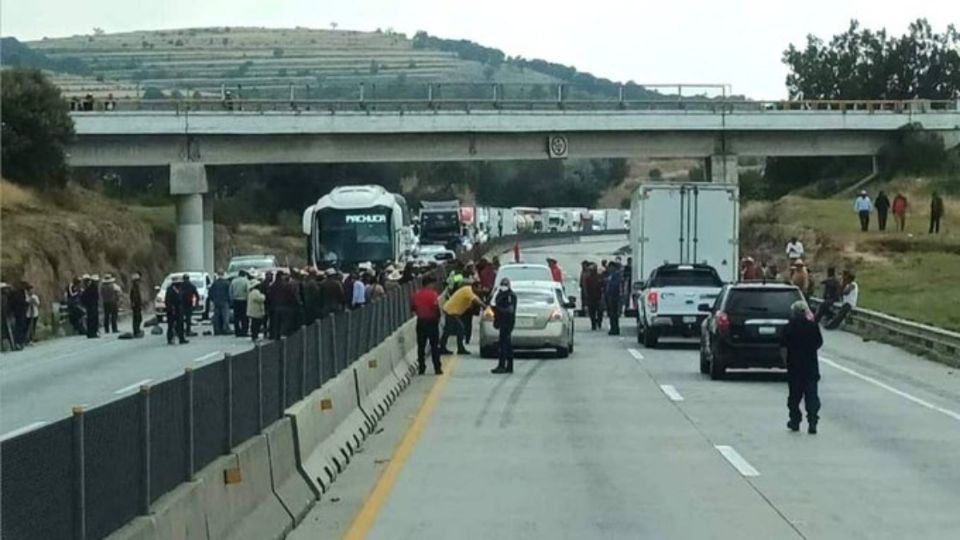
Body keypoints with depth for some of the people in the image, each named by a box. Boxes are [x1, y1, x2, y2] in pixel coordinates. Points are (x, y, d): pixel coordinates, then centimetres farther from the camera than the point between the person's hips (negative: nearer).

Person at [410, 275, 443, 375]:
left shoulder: (416, 294, 2)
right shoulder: (432, 294, -14)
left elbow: (412, 307, 7)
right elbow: (436, 308, -17)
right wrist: (438, 317, 0)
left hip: (420, 322, 4)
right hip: (432, 321, -4)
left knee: (421, 346, 10)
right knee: (435, 346, 3)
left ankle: (421, 368, 10)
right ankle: (437, 368, 2)